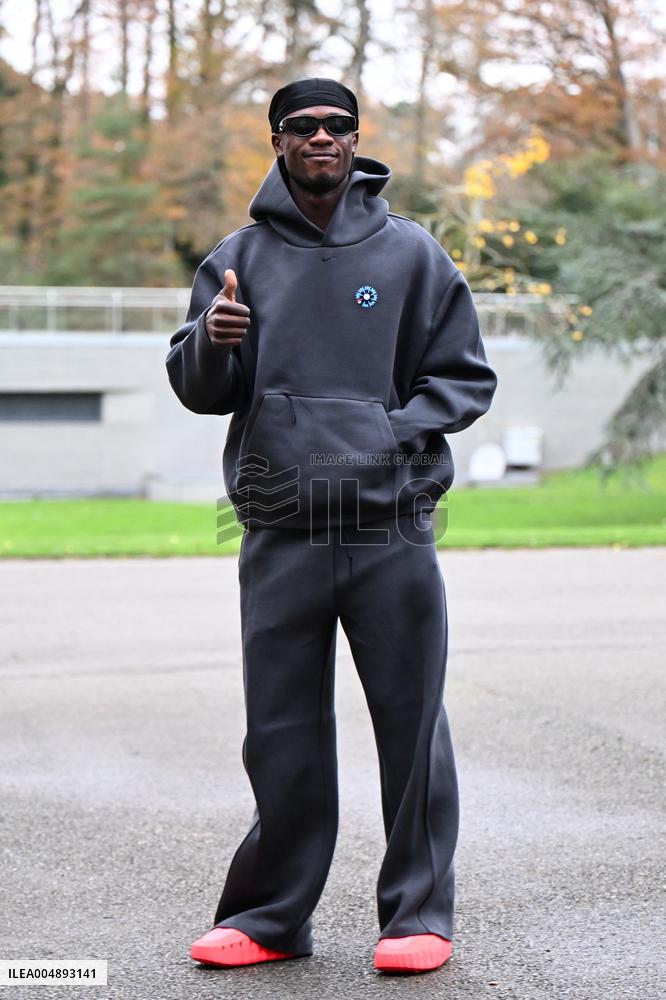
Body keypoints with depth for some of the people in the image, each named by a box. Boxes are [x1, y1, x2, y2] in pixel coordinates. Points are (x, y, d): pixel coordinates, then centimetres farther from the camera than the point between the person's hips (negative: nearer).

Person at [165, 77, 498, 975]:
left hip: (393, 530, -1)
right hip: (278, 536, 1)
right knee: (280, 732, 6)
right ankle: (269, 916, 17)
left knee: (411, 723, 3)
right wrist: (211, 342, -15)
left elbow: (465, 378, 9)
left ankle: (419, 912, 14)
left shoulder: (412, 254, 7)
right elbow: (197, 391, 7)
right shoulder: (238, 258, 9)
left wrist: (394, 430, -8)